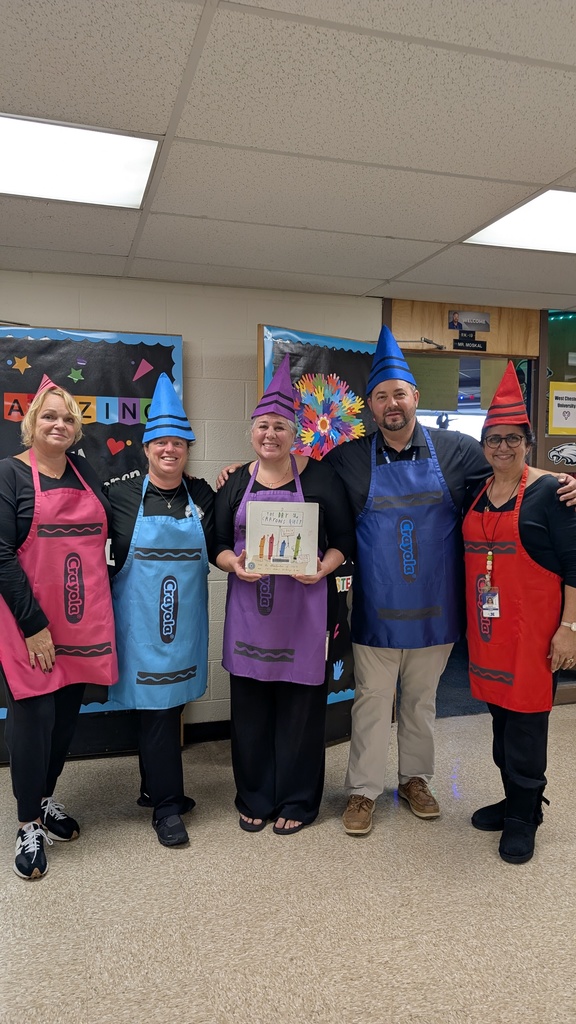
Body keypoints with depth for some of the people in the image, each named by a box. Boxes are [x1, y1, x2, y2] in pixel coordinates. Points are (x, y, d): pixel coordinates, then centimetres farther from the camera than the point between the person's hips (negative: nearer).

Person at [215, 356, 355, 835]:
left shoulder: (318, 476, 0)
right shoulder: (237, 481, 7)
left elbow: (344, 538, 1)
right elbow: (218, 544, 8)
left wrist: (323, 567, -16)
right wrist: (234, 564, -12)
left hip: (303, 606, -2)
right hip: (248, 607, 2)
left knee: (300, 705, 6)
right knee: (251, 705, 9)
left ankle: (297, 801, 26)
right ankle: (255, 798, 29)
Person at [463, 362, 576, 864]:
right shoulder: (475, 496, 9)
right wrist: (468, 622, 14)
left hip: (533, 627, -6)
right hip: (487, 626, 6)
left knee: (526, 717, 3)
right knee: (500, 713, 15)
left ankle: (524, 818, 21)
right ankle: (514, 800, 33)